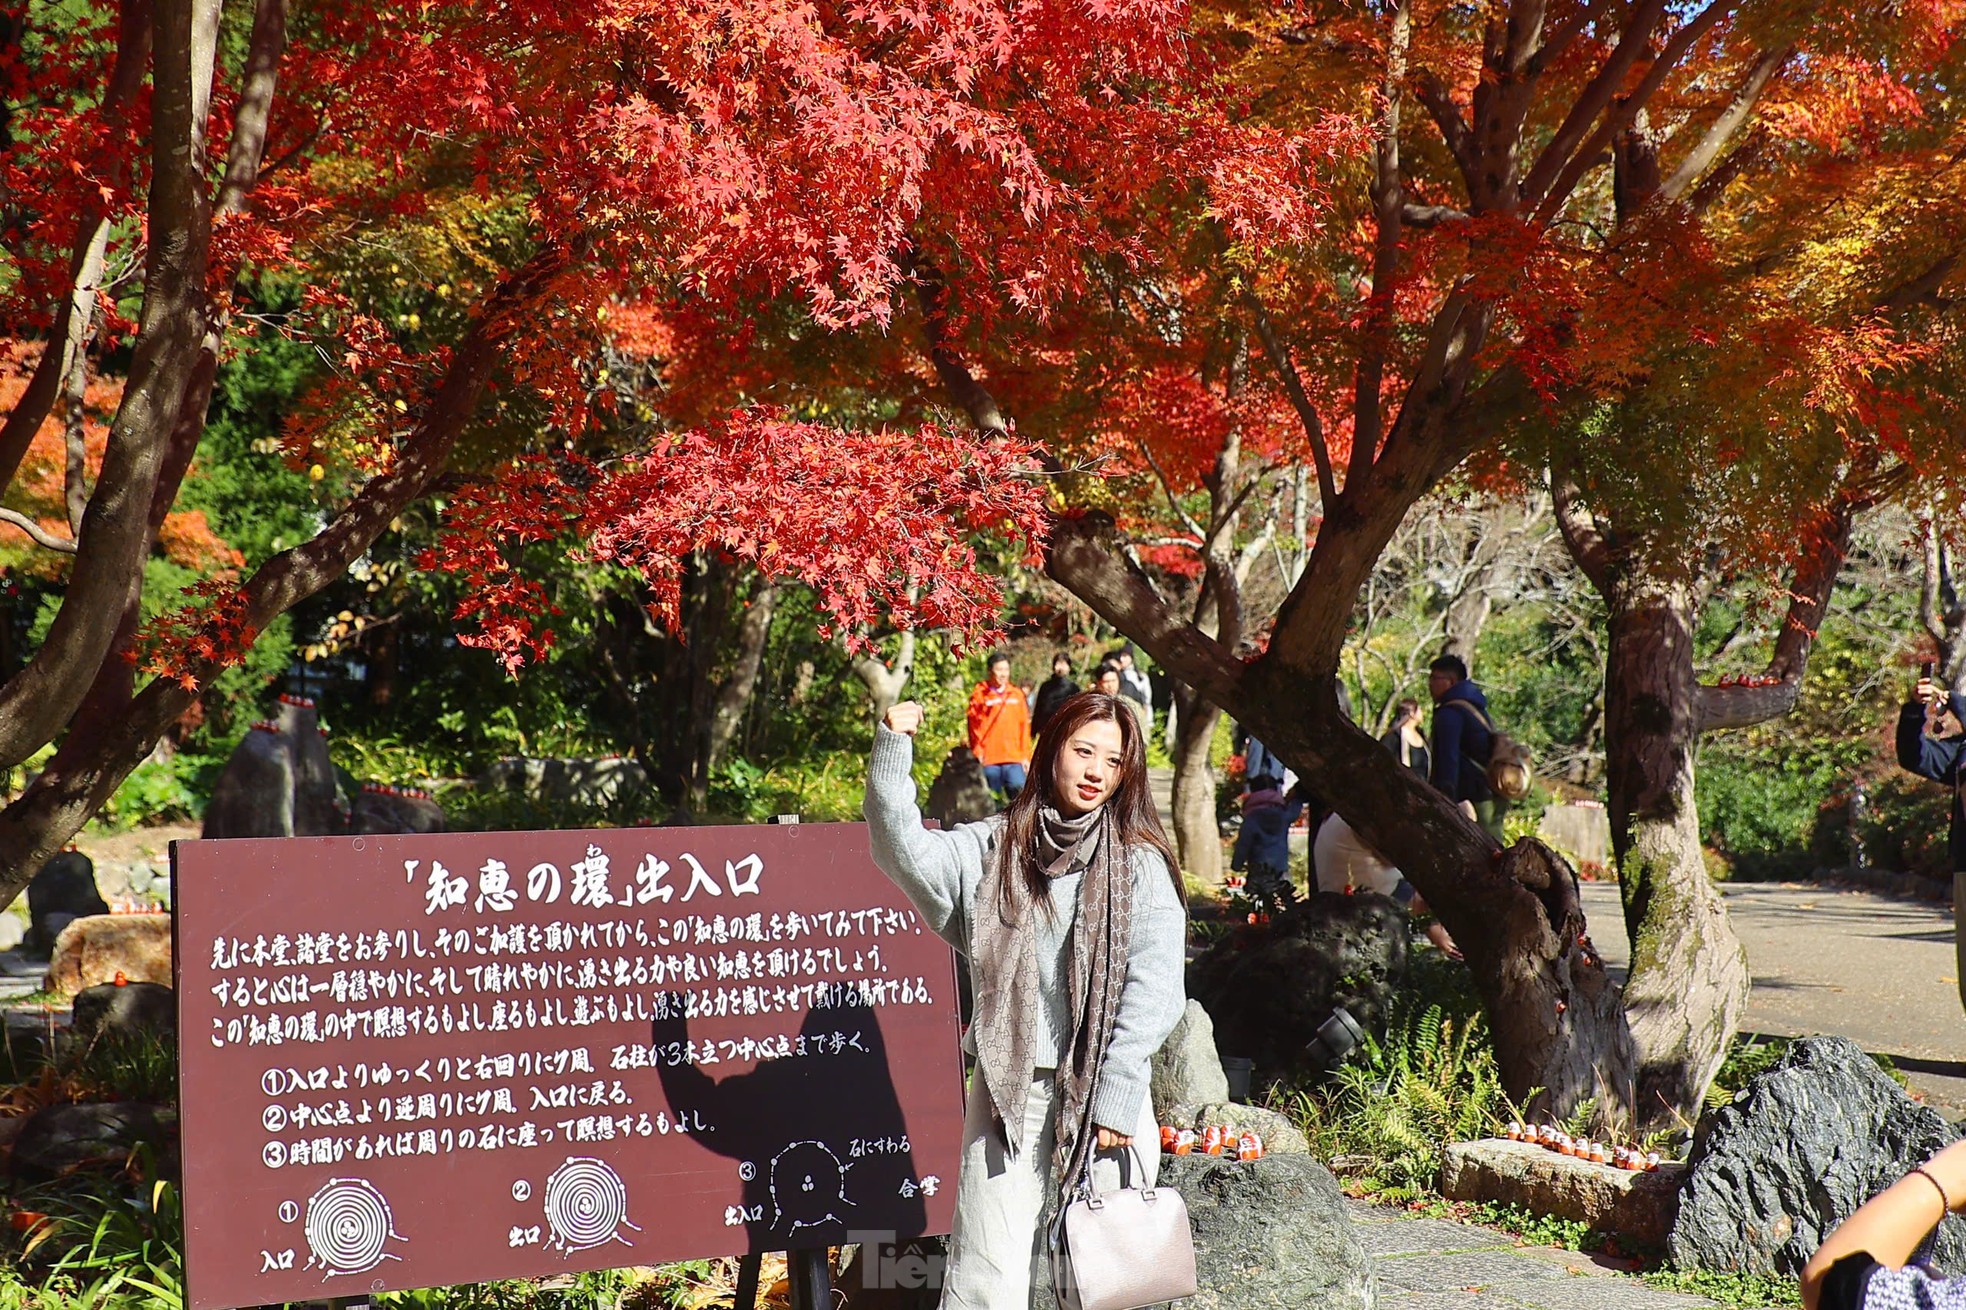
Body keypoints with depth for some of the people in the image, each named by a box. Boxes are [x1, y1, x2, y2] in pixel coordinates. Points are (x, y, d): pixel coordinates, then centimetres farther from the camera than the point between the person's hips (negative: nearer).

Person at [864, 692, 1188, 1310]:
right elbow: (905, 853, -9)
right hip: (1007, 1091, 1)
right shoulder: (992, 848, 6)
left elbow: (1153, 987, -5)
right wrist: (891, 752, -20)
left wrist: (1116, 1096, -11)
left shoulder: (1139, 862, 1)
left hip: (1102, 1097, -1)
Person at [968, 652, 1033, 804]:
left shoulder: (1017, 694, 10)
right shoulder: (980, 695, 1)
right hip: (989, 759, -1)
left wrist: (1025, 754, 7)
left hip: (1014, 758, 2)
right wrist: (978, 753, -5)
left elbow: (1025, 726, 11)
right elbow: (974, 727, 1)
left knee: (1019, 790, -13)